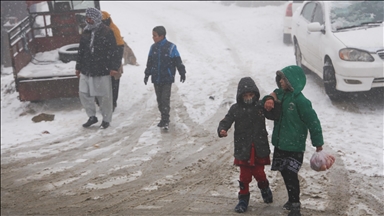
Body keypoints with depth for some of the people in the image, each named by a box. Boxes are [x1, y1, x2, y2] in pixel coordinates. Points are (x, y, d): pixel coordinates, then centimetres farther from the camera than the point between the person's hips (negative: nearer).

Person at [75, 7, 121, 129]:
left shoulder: (107, 32, -7)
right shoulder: (86, 32, 11)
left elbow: (113, 51, -10)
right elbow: (81, 51, 18)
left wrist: (114, 67, -15)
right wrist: (78, 67, 18)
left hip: (102, 71, -6)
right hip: (86, 71, 6)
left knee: (104, 96, 2)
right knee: (83, 93, 4)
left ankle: (106, 119, 18)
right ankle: (92, 116, 20)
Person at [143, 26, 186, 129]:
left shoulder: (171, 47, -9)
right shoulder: (153, 47, 6)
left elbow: (178, 61, -4)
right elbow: (149, 62, 15)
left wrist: (182, 73, -2)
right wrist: (147, 74, 18)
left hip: (167, 79, -5)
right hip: (156, 79, 5)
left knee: (165, 99, -9)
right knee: (159, 99, 10)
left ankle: (165, 120, -6)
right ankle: (164, 118, 20)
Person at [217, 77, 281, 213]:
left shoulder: (260, 106, -3)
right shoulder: (235, 109, -5)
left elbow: (274, 115, 1)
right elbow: (226, 121, -9)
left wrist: (274, 103, -17)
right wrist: (222, 130, -30)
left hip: (259, 148, 0)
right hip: (243, 149, 0)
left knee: (259, 173, 7)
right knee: (244, 176, 7)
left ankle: (264, 188, 39)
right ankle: (243, 199, 22)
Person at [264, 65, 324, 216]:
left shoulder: (300, 100, -18)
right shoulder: (279, 94, 4)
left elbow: (313, 121, -15)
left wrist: (318, 143, -12)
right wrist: (268, 100, -14)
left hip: (295, 146, -8)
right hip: (280, 144, 8)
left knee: (291, 174, -8)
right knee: (285, 173, 16)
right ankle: (293, 199, 32)